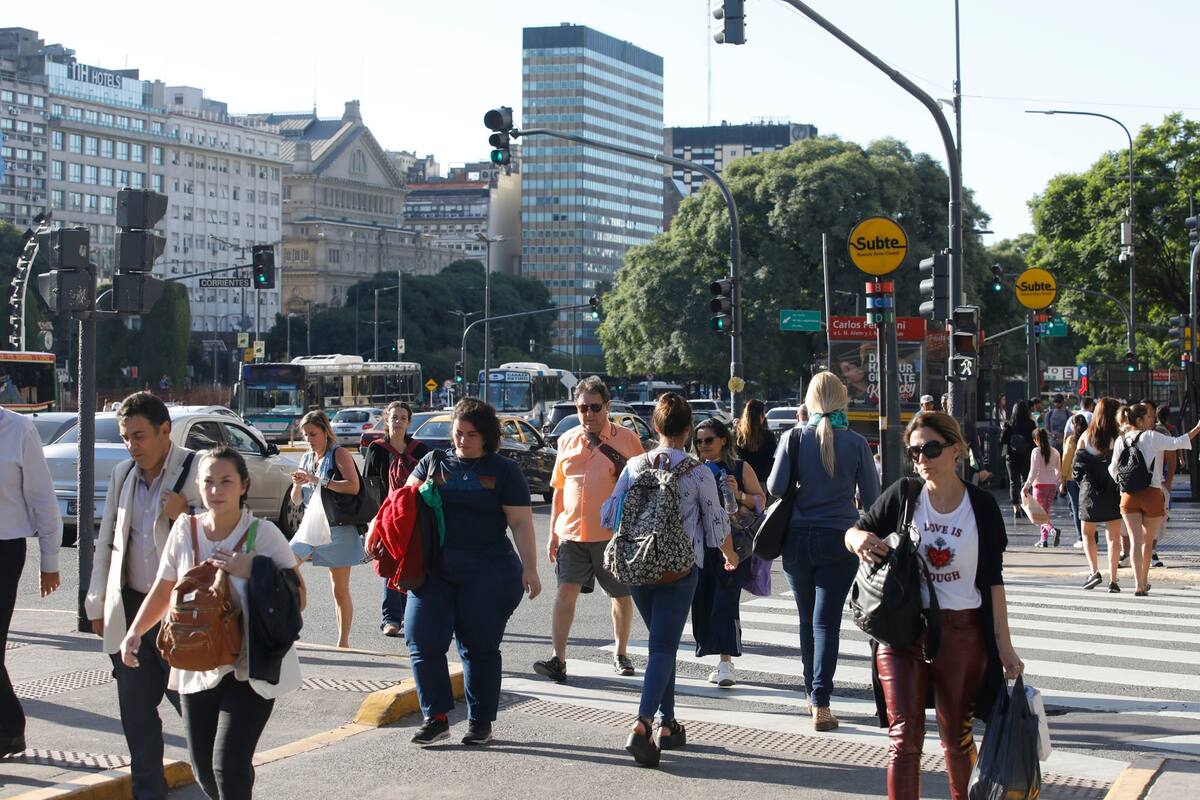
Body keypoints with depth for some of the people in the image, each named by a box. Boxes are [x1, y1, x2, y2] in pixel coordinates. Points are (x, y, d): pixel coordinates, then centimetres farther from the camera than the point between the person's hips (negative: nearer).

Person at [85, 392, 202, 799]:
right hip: (131, 609, 5)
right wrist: (97, 605, 17)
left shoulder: (198, 471, -6)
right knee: (136, 714, 8)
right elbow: (105, 543, 19)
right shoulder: (122, 474, 11)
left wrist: (186, 517, -20)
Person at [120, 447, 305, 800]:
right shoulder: (185, 530, 0)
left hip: (250, 668, -4)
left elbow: (297, 598, -10)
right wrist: (134, 632, -3)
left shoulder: (263, 533, -11)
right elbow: (163, 591, 11)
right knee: (203, 768, 8)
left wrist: (253, 572, -22)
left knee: (229, 764, -15)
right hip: (198, 666, 4)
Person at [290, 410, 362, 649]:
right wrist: (297, 484, -5)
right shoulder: (307, 459, 15)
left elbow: (353, 487, -19)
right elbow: (296, 501, 17)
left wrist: (318, 480, -20)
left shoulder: (339, 454, -4)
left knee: (340, 589, 1)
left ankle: (343, 642, 9)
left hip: (338, 528, -6)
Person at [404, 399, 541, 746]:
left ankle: (480, 722, 15)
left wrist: (529, 569, -10)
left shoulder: (503, 470, 3)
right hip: (434, 570, 3)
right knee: (422, 640, -5)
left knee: (479, 647, 3)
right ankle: (435, 717, 4)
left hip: (487, 571, -3)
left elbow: (520, 523, -2)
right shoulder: (434, 462, 12)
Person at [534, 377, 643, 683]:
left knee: (621, 595, 9)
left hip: (613, 532, -2)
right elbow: (559, 488, 15)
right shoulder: (567, 440, 9)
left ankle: (620, 654, 26)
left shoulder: (626, 439, -1)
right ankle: (558, 660, -10)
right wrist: (553, 532, 13)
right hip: (571, 532, 2)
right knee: (566, 590, -9)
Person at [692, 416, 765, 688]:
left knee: (725, 602, -12)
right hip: (702, 544, 4)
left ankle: (726, 663, -12)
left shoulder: (740, 468, 4)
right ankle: (722, 660, 14)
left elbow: (761, 501, 4)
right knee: (702, 602, 2)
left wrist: (739, 495, -13)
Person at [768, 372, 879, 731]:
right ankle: (821, 704, -10)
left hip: (798, 539, 1)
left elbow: (775, 487, -7)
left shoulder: (795, 438, -6)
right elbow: (870, 496, 0)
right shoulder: (856, 443, -6)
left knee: (807, 619, 16)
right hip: (839, 540, -1)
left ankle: (812, 695, 27)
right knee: (826, 621, -1)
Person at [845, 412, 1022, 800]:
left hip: (961, 633, 0)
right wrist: (859, 539, -18)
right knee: (904, 736, -6)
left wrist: (1004, 647, 0)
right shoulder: (903, 495, -3)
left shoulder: (981, 506, -2)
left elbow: (993, 580, 2)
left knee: (956, 735, 14)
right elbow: (856, 531, 8)